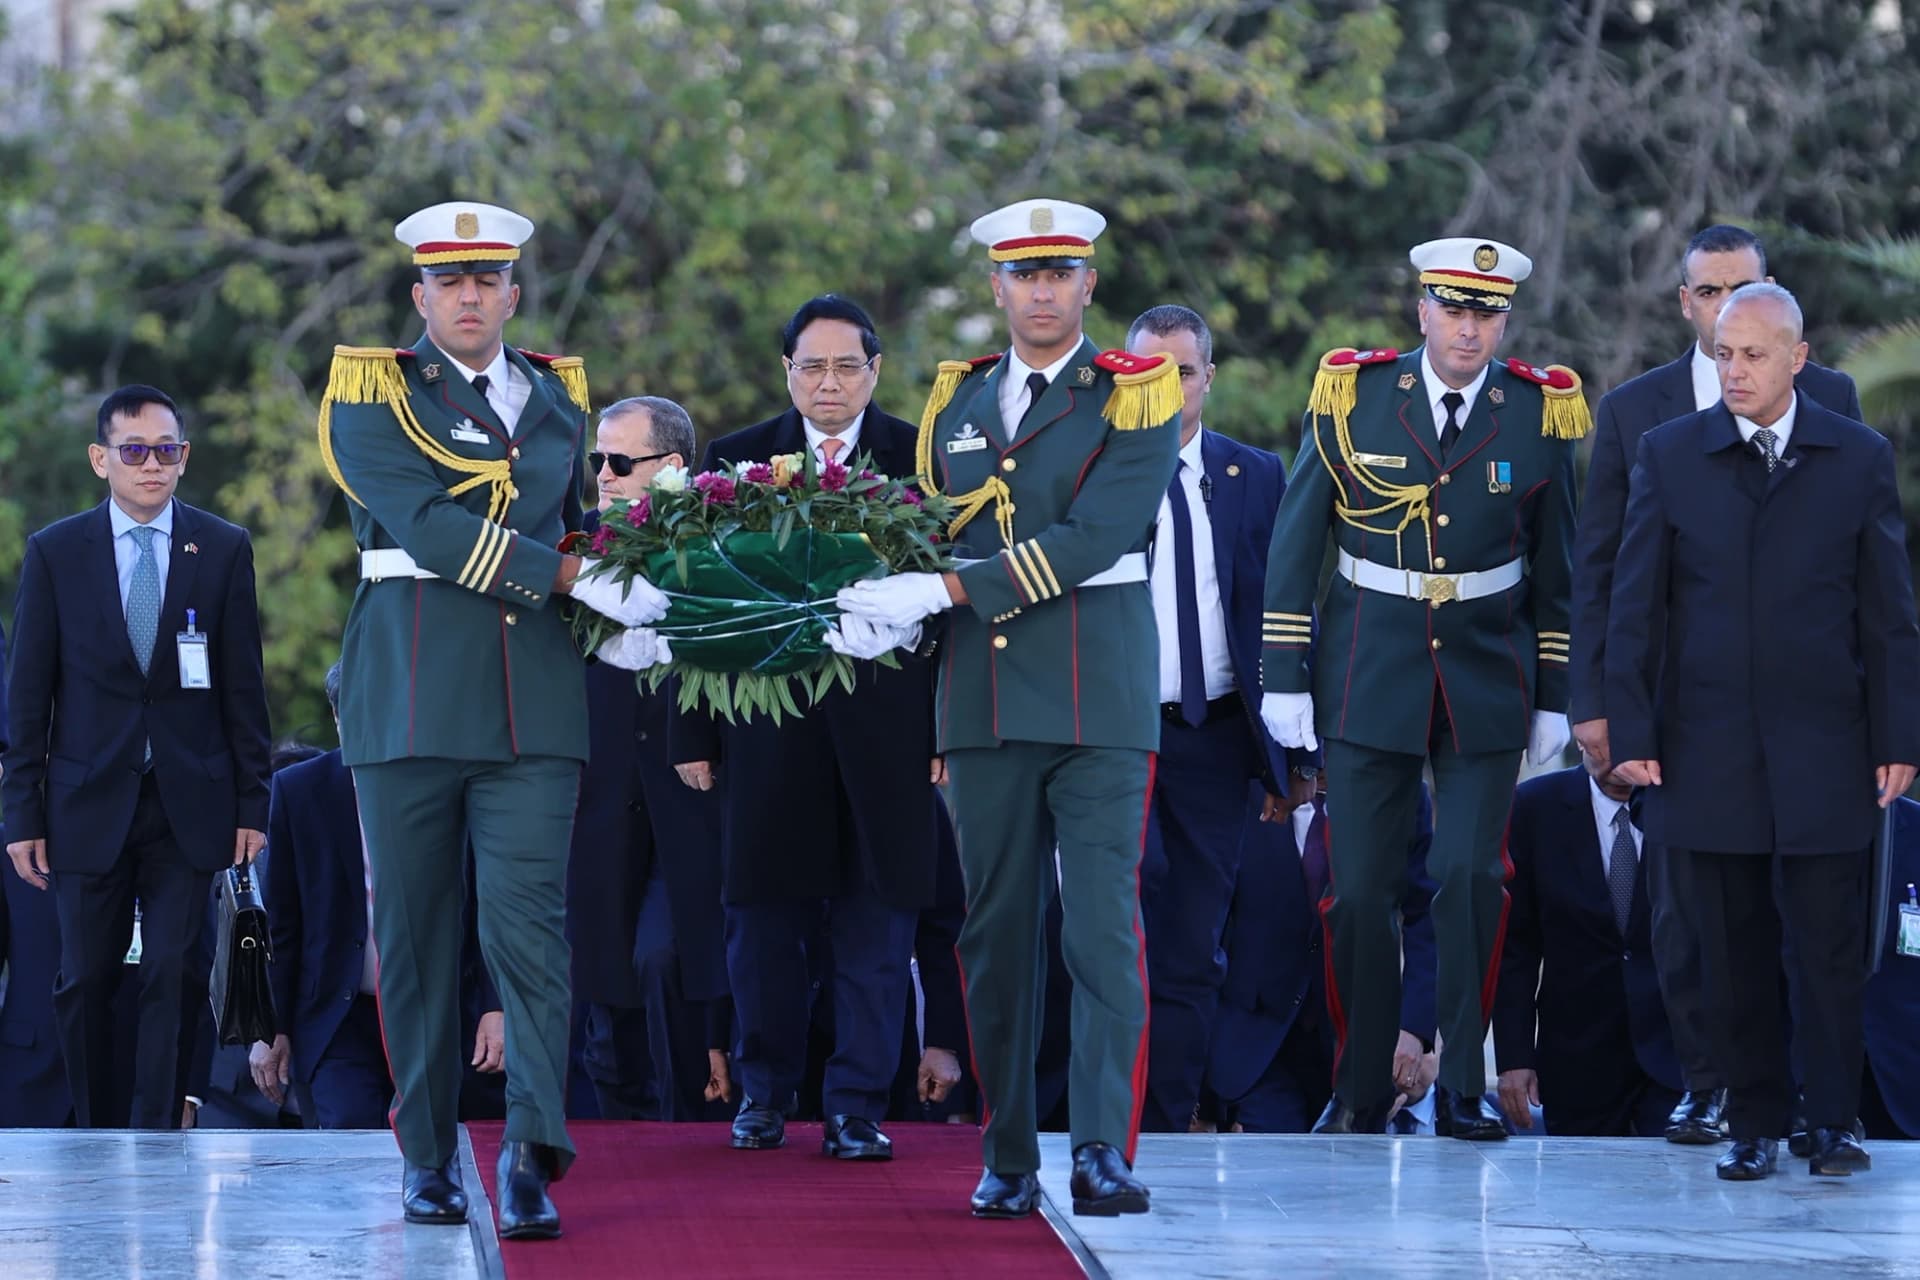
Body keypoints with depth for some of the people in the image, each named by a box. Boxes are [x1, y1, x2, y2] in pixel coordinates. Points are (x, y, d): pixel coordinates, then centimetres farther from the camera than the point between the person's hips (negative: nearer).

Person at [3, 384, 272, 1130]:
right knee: (85, 983, 4)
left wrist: (252, 803, 1)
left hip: (189, 803, 0)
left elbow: (243, 689, 5)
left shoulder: (224, 550, 4)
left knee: (172, 978, -4)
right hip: (90, 802, 0)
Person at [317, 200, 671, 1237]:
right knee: (413, 930, 3)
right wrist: (579, 580, -16)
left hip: (533, 698, 2)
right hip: (411, 687, -2)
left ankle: (531, 1155, -16)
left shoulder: (557, 397, 16)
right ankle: (428, 1159, 12)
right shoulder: (372, 395, 0)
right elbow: (428, 527, -13)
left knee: (529, 920, -10)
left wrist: (616, 625, 11)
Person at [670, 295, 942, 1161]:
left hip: (885, 727, -1)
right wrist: (694, 733, 1)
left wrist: (951, 729, -5)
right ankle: (764, 1095, 20)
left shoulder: (923, 461, 3)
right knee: (763, 918, 6)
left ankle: (856, 1106, 7)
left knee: (876, 920, 1)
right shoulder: (734, 461, 7)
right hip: (767, 725, 1)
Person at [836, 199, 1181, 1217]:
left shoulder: (1137, 395, -1)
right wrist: (886, 609, -2)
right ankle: (1007, 1160, 8)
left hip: (1099, 692, -4)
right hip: (985, 695, 4)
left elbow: (1092, 538, -13)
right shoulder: (956, 400, 15)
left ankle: (1103, 1151, -12)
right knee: (995, 929, 4)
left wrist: (947, 591, -18)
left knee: (1102, 923, -9)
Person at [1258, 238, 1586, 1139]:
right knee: (1358, 888, 0)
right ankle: (1360, 1090, 13)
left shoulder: (1538, 412, 1)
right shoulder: (1352, 396, -2)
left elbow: (1556, 566, 8)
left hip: (1487, 678, 0)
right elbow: (1295, 544, 2)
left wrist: (1554, 696, 6)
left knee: (1472, 878, -7)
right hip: (1369, 674, 0)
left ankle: (1462, 1088, 4)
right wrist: (1285, 676, -1)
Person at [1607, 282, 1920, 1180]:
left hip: (1822, 747, -1)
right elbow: (1635, 606, 4)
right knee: (1734, 951, 4)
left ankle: (1833, 1121, 7)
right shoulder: (1669, 455, 5)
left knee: (1827, 941, -2)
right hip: (1709, 749, 1)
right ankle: (1753, 1124, 12)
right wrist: (1632, 731, -2)